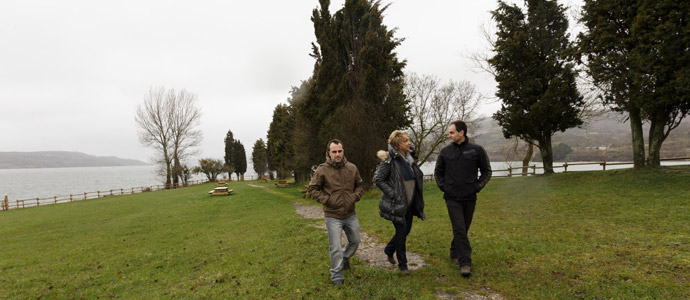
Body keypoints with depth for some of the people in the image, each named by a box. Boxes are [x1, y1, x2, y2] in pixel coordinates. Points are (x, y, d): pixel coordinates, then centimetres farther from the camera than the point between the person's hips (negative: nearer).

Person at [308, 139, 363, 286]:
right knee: (335, 248, 2)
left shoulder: (352, 168, -2)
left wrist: (355, 196, -4)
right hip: (333, 216, -4)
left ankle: (345, 258, 50)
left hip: (350, 214, 5)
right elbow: (313, 189, -5)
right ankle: (337, 276, 20)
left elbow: (359, 185, 13)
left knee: (355, 241, 21)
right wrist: (327, 200, -14)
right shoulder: (322, 170, -14)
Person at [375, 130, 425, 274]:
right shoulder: (389, 159, -17)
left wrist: (418, 196, 13)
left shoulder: (409, 157, 8)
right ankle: (402, 264, 19)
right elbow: (379, 180, -16)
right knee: (401, 231, 1)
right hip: (397, 204, -8)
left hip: (409, 203, 8)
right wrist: (394, 195, -18)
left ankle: (389, 250, 41)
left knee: (406, 229, 16)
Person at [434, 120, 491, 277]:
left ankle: (455, 254, 32)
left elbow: (487, 171, 6)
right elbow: (438, 172, 14)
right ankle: (465, 262, -3)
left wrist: (477, 187, -3)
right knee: (459, 229, -7)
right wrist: (443, 187, 2)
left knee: (463, 229, 13)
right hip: (452, 198, -1)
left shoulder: (476, 150, -2)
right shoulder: (445, 151, 2)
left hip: (469, 198, 1)